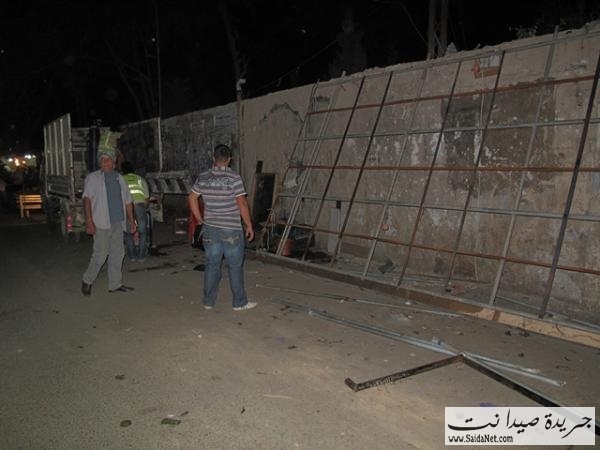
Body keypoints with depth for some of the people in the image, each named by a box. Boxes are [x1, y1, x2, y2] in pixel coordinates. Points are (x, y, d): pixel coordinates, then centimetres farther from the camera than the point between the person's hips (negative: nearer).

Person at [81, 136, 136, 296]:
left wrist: (131, 220, 14)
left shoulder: (119, 178, 14)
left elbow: (127, 200, 18)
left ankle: (115, 284, 19)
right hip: (101, 223, -5)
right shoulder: (93, 178, -1)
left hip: (118, 223, 6)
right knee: (100, 254, -5)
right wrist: (89, 221, -20)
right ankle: (87, 281, 16)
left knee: (117, 253, 9)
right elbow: (87, 199, -10)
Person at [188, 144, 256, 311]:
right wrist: (249, 225, -3)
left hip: (210, 229, 5)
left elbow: (192, 198, 12)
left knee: (212, 265, 13)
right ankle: (239, 302, 15)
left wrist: (200, 219, 20)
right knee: (235, 267, 6)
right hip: (231, 230, -4)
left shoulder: (203, 178, 3)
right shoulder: (234, 178, -12)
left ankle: (208, 301, 22)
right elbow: (242, 204, -13)